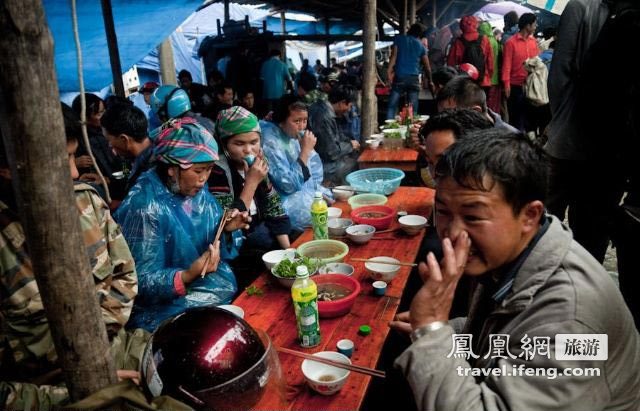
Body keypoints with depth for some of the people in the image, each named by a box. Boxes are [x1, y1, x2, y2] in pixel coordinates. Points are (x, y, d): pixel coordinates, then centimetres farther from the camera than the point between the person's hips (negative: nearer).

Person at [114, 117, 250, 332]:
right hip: (168, 307, -6)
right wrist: (188, 276, -36)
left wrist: (226, 230, -15)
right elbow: (141, 282, -20)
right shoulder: (144, 207, -23)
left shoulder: (196, 189, -2)